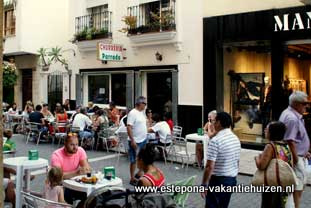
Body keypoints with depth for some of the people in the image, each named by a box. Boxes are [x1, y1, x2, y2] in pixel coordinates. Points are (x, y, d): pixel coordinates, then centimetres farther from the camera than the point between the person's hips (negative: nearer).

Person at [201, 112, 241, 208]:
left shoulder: (215, 140, -20)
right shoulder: (236, 139, 6)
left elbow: (210, 166, -22)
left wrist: (204, 184, -14)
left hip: (218, 180, -8)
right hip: (233, 179, 8)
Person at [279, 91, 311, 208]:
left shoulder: (292, 114, 10)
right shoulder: (292, 118, -24)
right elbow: (290, 141, -27)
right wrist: (296, 160, -22)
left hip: (299, 155, 11)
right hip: (295, 157, -11)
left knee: (300, 184, 22)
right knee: (297, 188, -1)